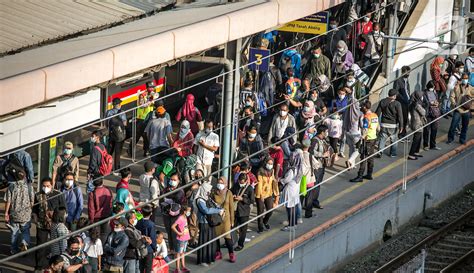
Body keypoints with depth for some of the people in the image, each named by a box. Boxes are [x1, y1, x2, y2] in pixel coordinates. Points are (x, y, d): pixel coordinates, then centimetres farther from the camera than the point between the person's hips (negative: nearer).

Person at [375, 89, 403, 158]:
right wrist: (401, 126, -8)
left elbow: (377, 113, 4)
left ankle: (380, 151, -8)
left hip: (384, 124, 2)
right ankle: (393, 153, 21)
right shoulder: (397, 104, -10)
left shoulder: (382, 102, 1)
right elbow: (400, 116, -12)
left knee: (382, 139, 8)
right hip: (393, 124, -2)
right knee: (394, 139, 15)